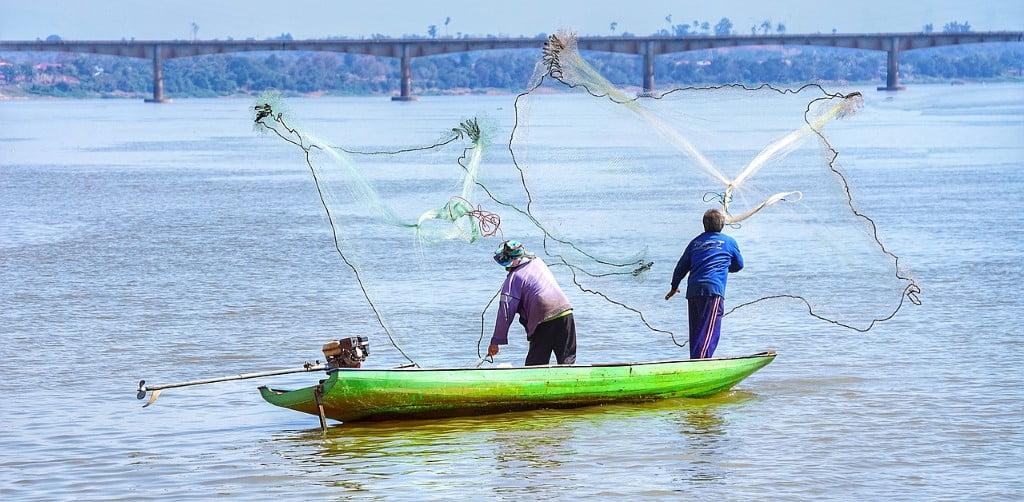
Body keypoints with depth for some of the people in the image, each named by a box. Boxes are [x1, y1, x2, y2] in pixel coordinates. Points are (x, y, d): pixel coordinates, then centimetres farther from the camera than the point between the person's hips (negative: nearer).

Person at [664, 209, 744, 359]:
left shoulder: (695, 242, 19)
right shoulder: (729, 242, 10)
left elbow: (681, 267, 23)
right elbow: (739, 265, 24)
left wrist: (674, 287, 37)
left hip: (692, 290, 5)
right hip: (713, 289, -5)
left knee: (696, 330, 12)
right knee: (709, 330, -11)